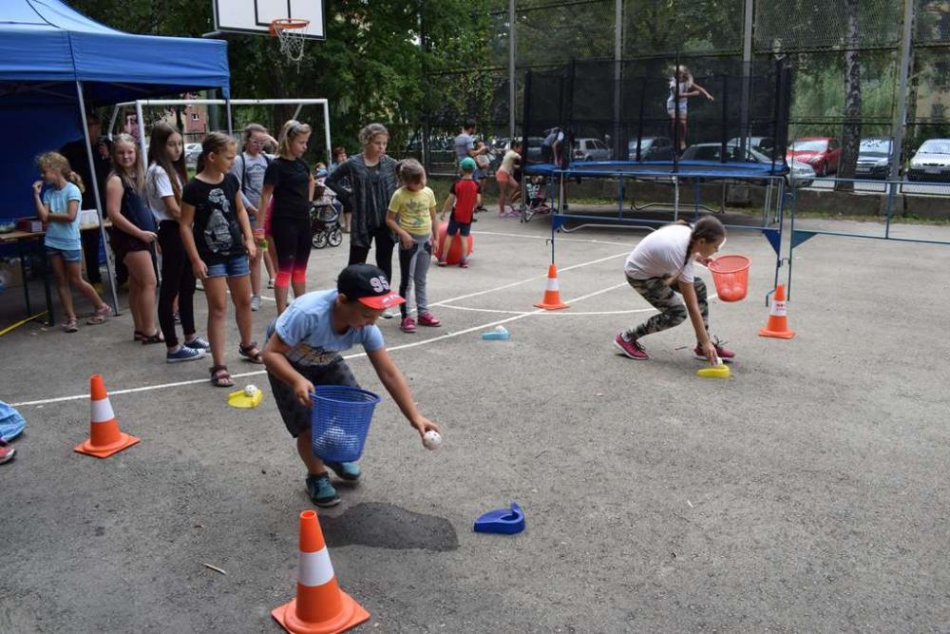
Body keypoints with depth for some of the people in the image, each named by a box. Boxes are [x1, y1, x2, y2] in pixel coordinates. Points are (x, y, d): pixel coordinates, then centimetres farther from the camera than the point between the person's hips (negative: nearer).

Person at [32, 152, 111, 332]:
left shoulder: (72, 189, -10)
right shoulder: (48, 192, 6)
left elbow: (70, 216, -20)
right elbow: (43, 217, -4)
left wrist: (50, 215, -8)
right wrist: (36, 195, -5)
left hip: (70, 242, -6)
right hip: (52, 242, 6)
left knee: (76, 280, 1)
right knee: (61, 281, 7)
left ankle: (102, 307, 17)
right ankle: (71, 317, 12)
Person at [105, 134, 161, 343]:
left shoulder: (137, 177, 11)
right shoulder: (116, 180, -13)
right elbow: (114, 214, -19)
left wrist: (150, 229, 8)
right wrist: (140, 233, -17)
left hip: (140, 238, 8)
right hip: (128, 239, -8)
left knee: (137, 284, 12)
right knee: (149, 282, -7)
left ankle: (141, 329, 20)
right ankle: (149, 332, -2)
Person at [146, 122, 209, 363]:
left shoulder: (173, 169, 14)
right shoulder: (159, 172, -13)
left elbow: (181, 204, 11)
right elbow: (174, 210, -18)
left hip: (183, 231, 9)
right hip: (172, 232, -9)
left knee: (187, 285, 16)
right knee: (170, 289, -3)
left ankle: (190, 337, 29)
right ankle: (173, 348, 3)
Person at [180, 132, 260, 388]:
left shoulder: (231, 180, 2)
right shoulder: (194, 188, -14)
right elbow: (186, 225, -11)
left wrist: (249, 238, 3)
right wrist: (195, 260, -15)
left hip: (236, 251, 6)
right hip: (211, 256, -5)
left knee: (244, 301, 16)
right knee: (218, 308, -5)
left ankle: (247, 346, 39)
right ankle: (218, 366, 1)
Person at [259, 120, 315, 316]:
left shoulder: (301, 163, 9)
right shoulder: (276, 165, -12)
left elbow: (311, 180, 30)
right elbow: (266, 195, -13)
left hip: (303, 220, 7)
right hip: (284, 222, -7)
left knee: (300, 268, 14)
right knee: (285, 269, -3)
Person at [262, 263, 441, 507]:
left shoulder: (366, 327, -27)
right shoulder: (307, 313, -42)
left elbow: (389, 373, -21)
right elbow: (271, 352, -35)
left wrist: (415, 417, -27)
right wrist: (298, 380, -53)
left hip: (326, 363, 4)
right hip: (288, 364, -4)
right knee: (309, 425, -15)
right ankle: (317, 477, 16)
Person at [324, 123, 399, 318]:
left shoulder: (390, 163, 1)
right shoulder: (353, 164, -5)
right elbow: (330, 181, 5)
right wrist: (348, 197, -2)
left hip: (386, 221, 2)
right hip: (362, 222, -2)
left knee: (384, 263, 9)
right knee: (356, 263, 3)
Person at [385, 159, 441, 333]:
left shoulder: (428, 192, 1)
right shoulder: (399, 195, -13)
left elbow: (433, 217, 9)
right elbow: (389, 219, -9)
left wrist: (436, 237, 7)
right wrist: (403, 234, -20)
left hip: (426, 240, 5)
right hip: (409, 241, -4)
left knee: (421, 280, 15)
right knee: (407, 280, 1)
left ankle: (423, 313, 24)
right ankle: (406, 317, 7)